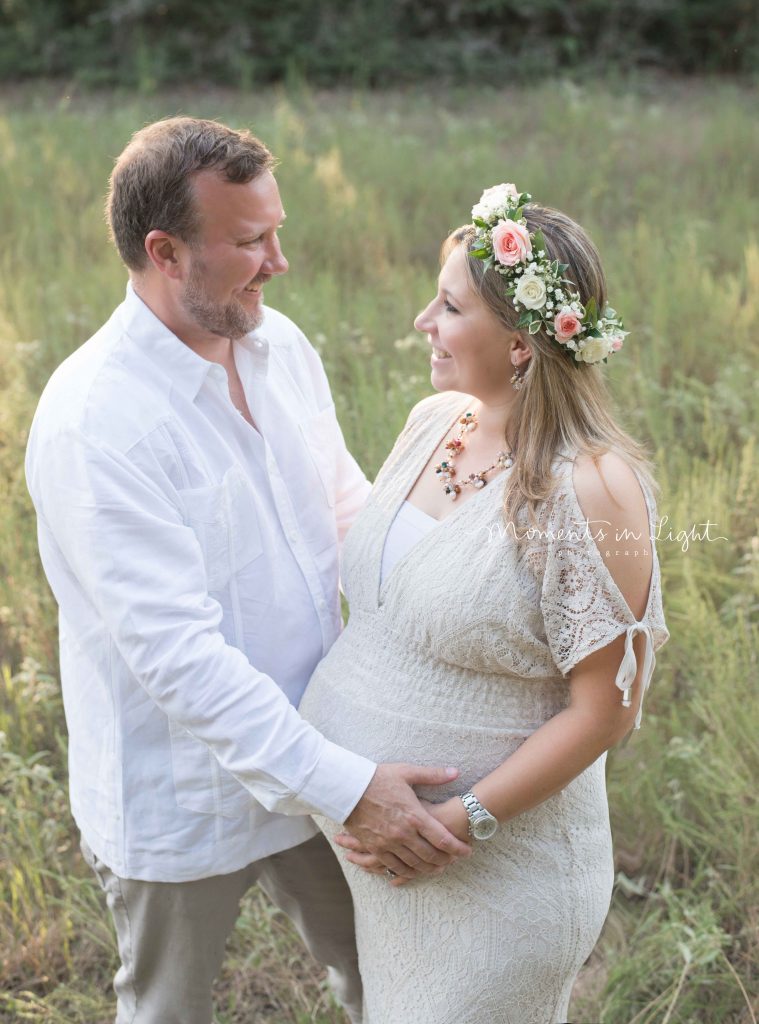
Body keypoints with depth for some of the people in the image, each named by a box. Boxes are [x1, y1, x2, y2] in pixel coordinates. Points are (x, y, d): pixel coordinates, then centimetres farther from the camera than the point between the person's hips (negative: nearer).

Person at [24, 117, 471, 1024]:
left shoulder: (280, 345, -3)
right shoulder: (91, 423, -27)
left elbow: (347, 504, 9)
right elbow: (178, 654, -30)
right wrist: (345, 786, -32)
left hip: (310, 760, 6)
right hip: (182, 799, -6)